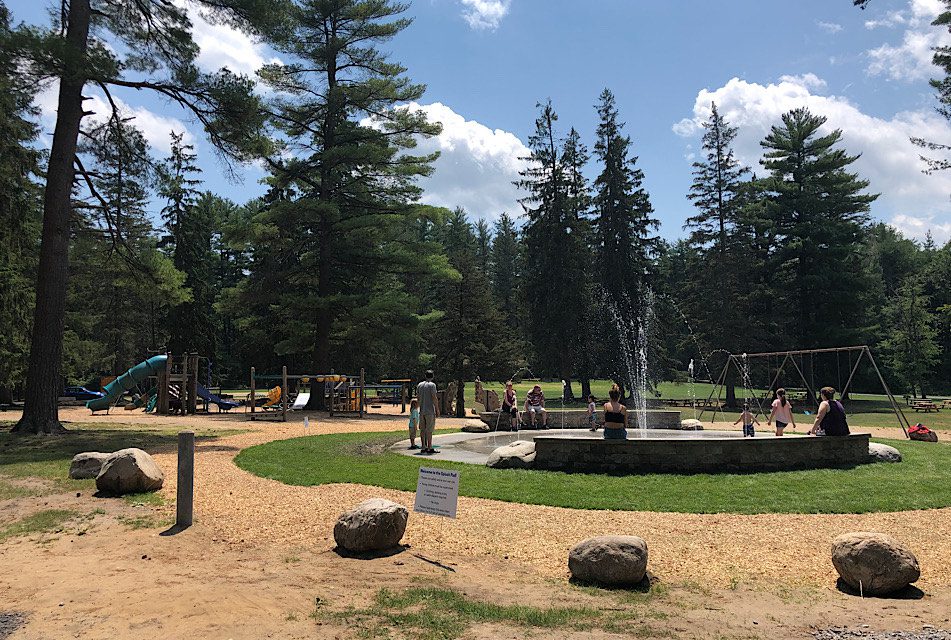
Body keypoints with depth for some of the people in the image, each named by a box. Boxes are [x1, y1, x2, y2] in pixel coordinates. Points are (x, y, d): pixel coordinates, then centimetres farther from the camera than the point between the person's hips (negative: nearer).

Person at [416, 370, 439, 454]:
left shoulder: (419, 385, 10)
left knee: (422, 430, 9)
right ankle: (430, 448, -1)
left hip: (421, 410, 6)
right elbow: (434, 398, -12)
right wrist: (437, 409, -5)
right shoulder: (432, 385, -9)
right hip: (430, 410, -6)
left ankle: (423, 447, 12)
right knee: (429, 430, -3)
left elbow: (418, 397, 15)